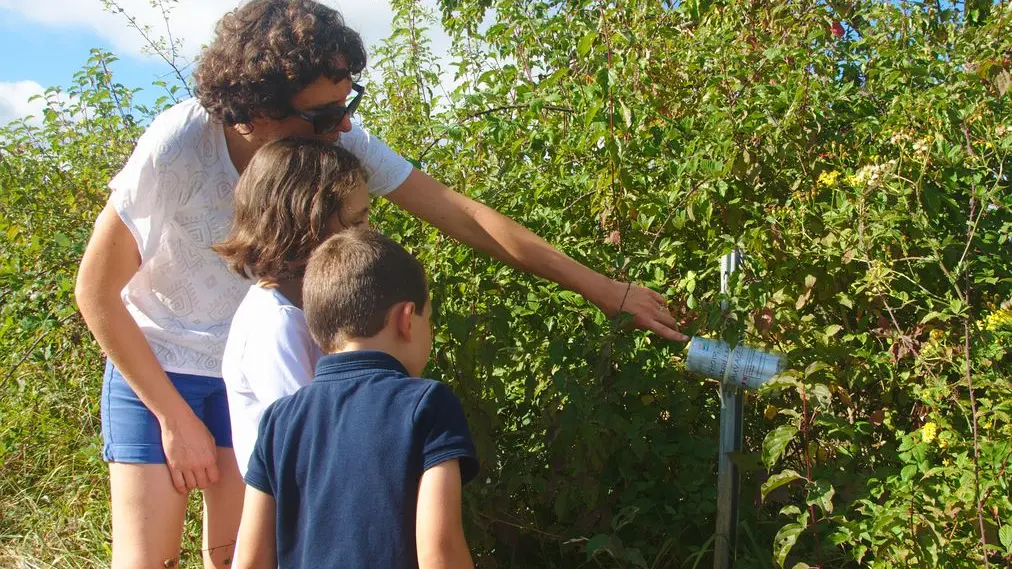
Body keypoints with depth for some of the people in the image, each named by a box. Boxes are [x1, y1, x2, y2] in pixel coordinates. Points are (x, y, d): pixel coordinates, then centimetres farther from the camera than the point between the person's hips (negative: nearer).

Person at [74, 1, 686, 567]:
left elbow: (467, 217, -19)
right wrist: (176, 418, -16)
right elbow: (97, 290, -18)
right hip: (154, 362, -2)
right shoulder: (176, 147, -31)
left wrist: (608, 291, -17)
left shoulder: (338, 140, -22)